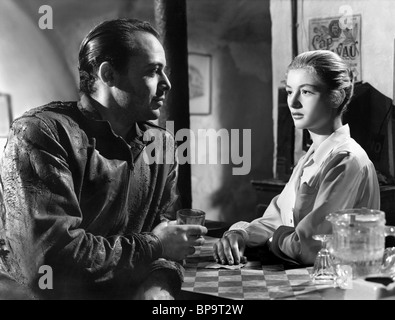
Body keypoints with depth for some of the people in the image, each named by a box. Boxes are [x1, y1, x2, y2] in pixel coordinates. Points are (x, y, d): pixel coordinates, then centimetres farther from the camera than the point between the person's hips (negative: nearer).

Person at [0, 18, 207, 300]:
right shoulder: (39, 135, -14)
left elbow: (168, 230, 8)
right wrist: (153, 245, -12)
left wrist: (161, 283, -13)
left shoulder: (162, 143, 7)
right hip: (67, 293, -5)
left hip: (140, 292, 5)